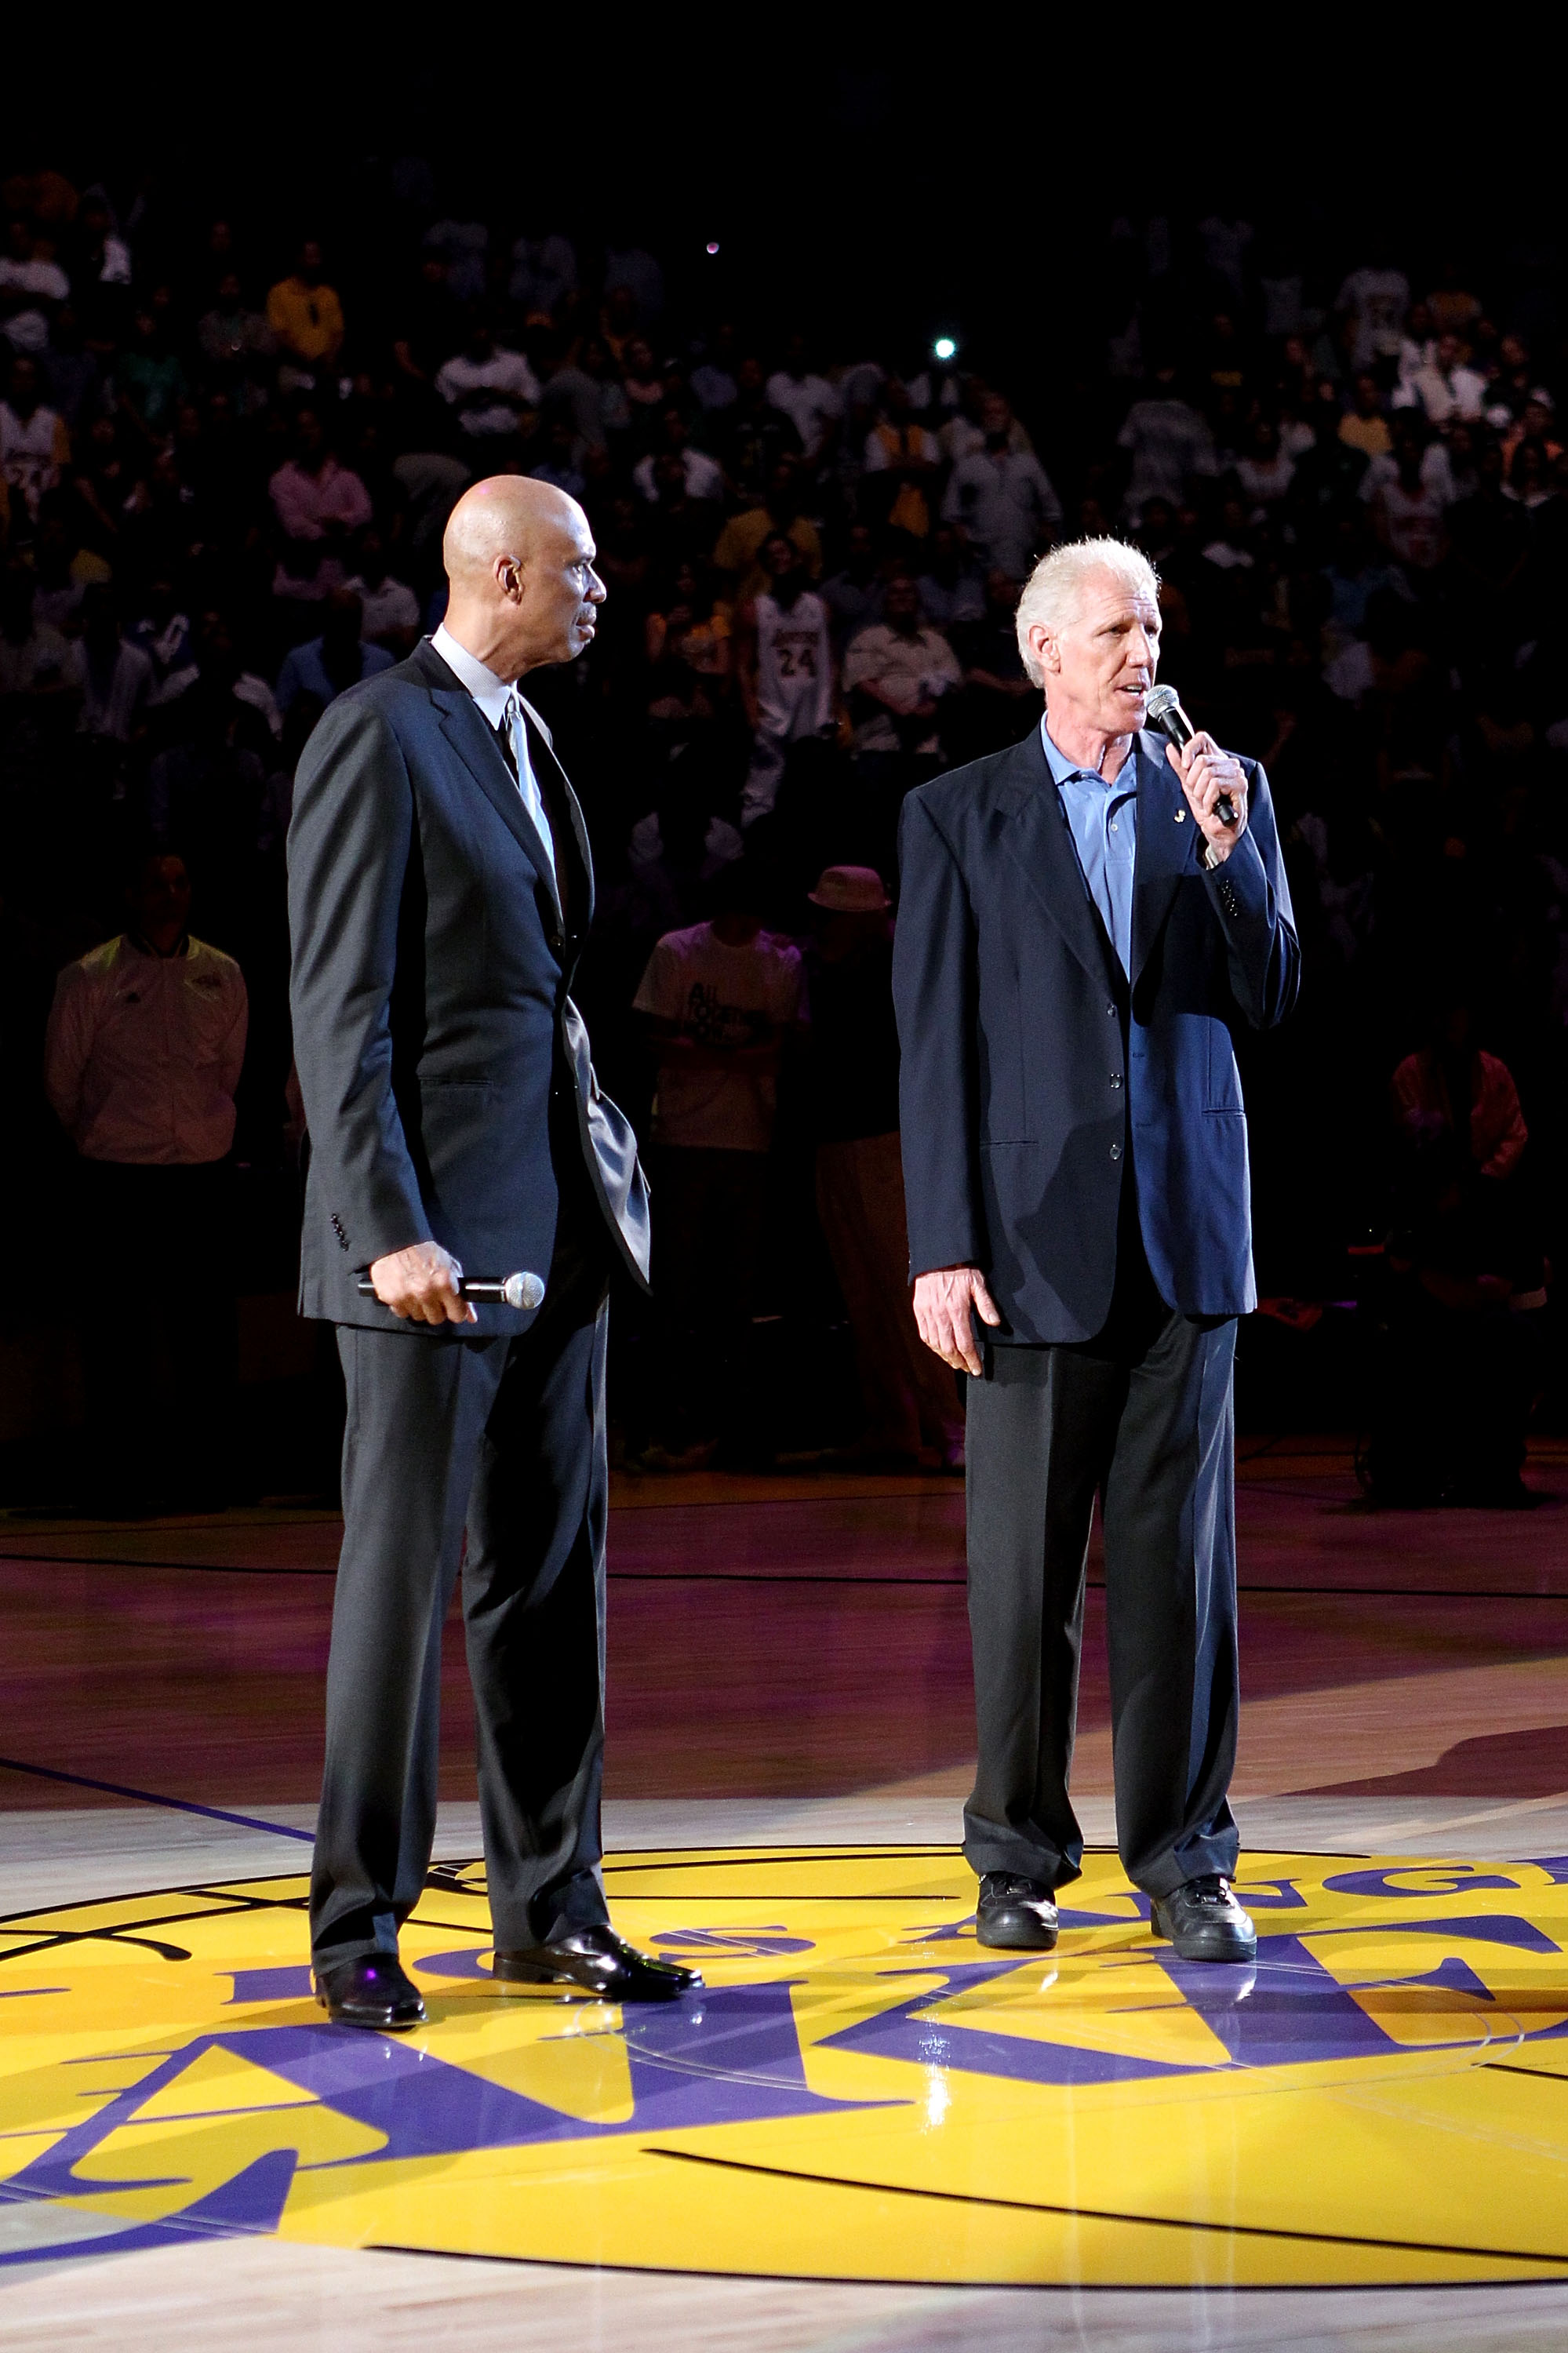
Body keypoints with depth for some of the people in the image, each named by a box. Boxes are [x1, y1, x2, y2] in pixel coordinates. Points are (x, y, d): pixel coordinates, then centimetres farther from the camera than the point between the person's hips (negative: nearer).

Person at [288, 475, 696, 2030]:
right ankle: (359, 1925, 7)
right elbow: (341, 1010, -15)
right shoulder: (378, 737, -10)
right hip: (438, 1223, -8)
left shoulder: (519, 737, 16)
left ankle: (549, 1905, 17)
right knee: (402, 1571, -2)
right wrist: (390, 1231, -20)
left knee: (550, 1570, 10)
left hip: (559, 1225, 8)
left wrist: (601, 1141, 11)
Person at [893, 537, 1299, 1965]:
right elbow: (933, 1046, -1)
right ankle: (1021, 1858, 14)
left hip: (1186, 1236, 2)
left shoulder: (1224, 792, 9)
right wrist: (942, 1249, -7)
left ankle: (1183, 1857, 11)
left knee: (1179, 1554, 3)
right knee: (1023, 1566, 3)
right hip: (1036, 1241, -2)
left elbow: (1268, 999, 3)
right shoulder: (959, 817, 2)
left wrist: (1227, 847, -12)